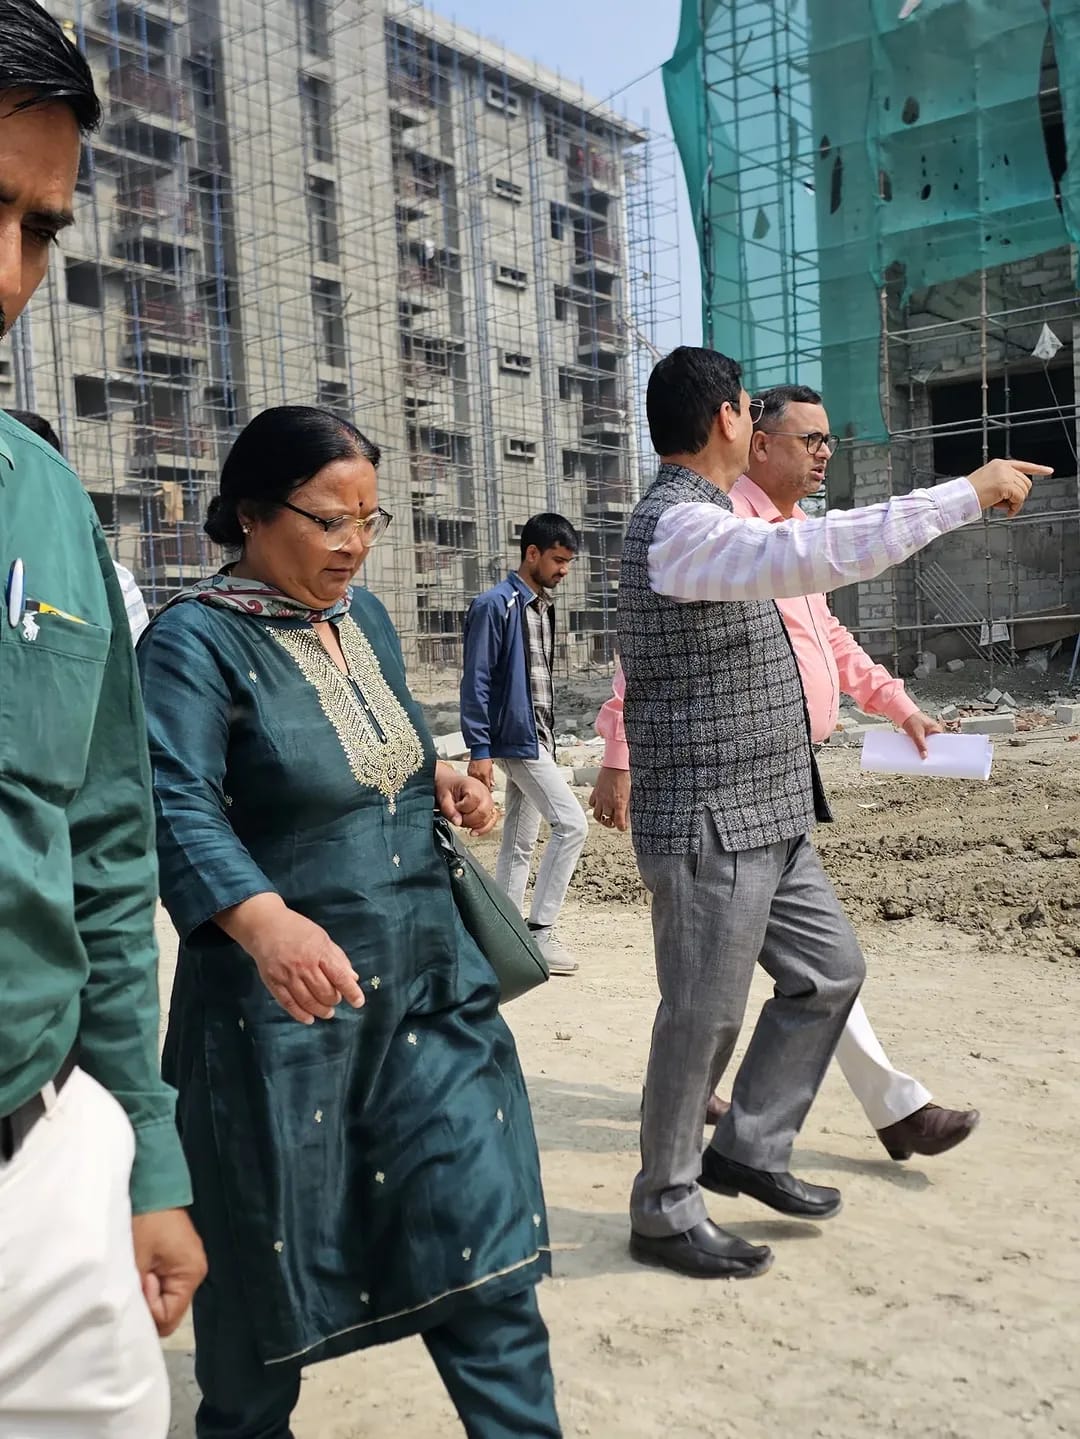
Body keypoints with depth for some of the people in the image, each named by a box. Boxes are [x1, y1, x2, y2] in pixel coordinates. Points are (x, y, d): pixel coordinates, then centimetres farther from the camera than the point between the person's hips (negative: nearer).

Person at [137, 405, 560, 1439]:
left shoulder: (364, 617, 9)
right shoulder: (196, 641, -13)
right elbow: (178, 807, -27)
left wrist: (438, 782, 2)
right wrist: (265, 922, -44)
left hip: (429, 980, 6)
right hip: (285, 1003, -5)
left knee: (483, 1236, 4)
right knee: (272, 1252, 13)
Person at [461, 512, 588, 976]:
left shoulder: (544, 605, 13)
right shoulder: (496, 604, -12)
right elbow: (475, 681, -15)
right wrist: (479, 750, -18)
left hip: (538, 739, 9)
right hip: (517, 738, -9)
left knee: (521, 842, 11)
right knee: (571, 824, -12)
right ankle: (538, 931, -4)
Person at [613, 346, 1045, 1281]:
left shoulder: (697, 518, 14)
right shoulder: (681, 524, -20)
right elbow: (816, 553, -35)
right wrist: (967, 494, -29)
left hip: (767, 818, 10)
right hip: (710, 826, -10)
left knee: (830, 968, 16)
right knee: (702, 1018, 1)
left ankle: (748, 1149, 28)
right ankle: (666, 1214, 19)